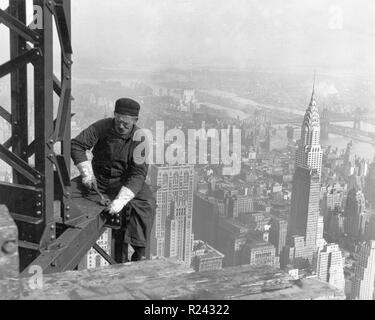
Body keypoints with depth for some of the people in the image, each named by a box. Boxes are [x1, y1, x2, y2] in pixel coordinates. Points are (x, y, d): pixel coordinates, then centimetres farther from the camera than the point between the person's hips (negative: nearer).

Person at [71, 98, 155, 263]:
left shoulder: (140, 139, -15)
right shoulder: (102, 127, -10)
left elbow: (138, 174, -23)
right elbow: (76, 144, -9)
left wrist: (121, 199, -36)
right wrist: (87, 172, -21)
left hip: (124, 181, -2)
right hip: (98, 177, 2)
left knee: (146, 203, -28)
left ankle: (139, 253, -20)